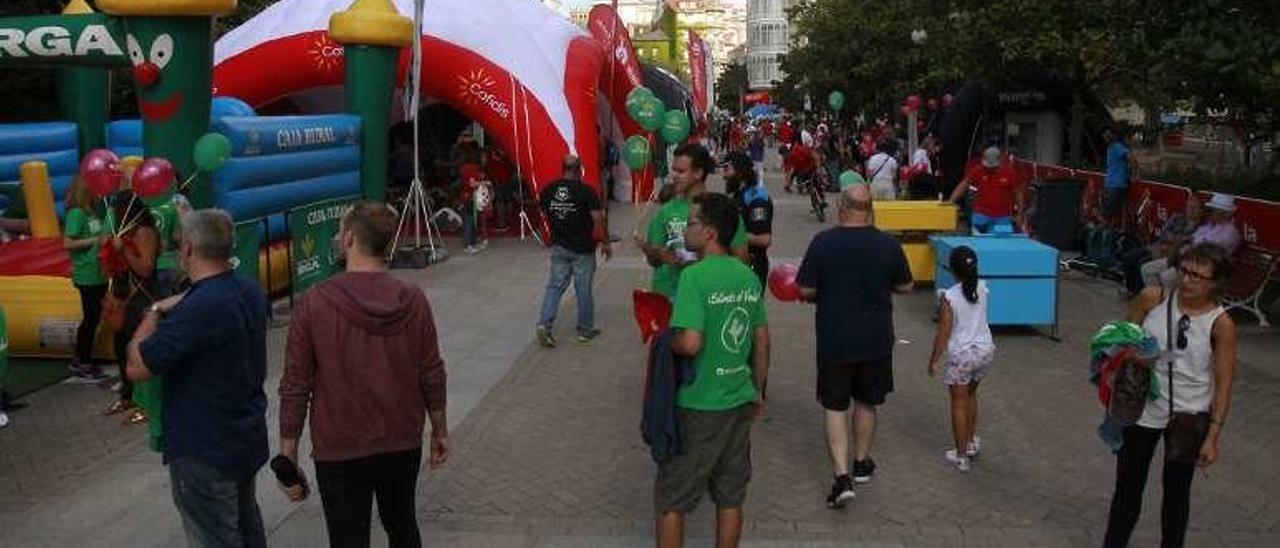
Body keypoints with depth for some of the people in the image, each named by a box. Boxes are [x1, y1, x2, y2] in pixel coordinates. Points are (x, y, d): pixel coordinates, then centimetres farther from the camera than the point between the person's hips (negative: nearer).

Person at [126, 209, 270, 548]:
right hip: (248, 440, 8)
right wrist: (172, 312, 6)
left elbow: (137, 368, -22)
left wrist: (154, 313, -10)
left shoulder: (197, 308, -27)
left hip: (206, 451, -8)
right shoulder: (250, 292, 1)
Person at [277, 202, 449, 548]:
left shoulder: (314, 304, -15)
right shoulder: (413, 300, -7)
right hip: (404, 444, 3)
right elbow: (432, 376, 0)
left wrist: (289, 460, -3)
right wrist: (439, 431, 15)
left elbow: (295, 389, -12)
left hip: (340, 453, -3)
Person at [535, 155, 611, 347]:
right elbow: (598, 220, -14)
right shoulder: (585, 191, -14)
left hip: (558, 247, 4)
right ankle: (585, 330, 18)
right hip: (582, 249, -3)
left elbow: (545, 216, 11)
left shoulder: (548, 190, -1)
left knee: (555, 286, 10)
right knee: (583, 290, 7)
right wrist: (605, 243, -3)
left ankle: (544, 324, -5)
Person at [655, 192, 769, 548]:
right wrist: (758, 391, 21)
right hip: (739, 401, 7)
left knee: (671, 500, 9)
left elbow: (690, 344, -26)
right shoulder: (749, 277, 3)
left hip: (698, 406, -6)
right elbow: (762, 341, 11)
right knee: (730, 498, 16)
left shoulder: (695, 276, -19)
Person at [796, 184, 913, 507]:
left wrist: (818, 297, 11)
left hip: (834, 339, -2)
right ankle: (862, 463, 36)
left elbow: (806, 290, -10)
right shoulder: (888, 245, -6)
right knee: (866, 403, 20)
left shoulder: (823, 242, -13)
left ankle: (842, 477, -4)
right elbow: (905, 286, 6)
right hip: (876, 339, 3)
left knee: (835, 408, 6)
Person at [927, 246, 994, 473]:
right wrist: (970, 267, 11)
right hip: (985, 350, 5)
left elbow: (944, 333, -14)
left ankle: (961, 456, 13)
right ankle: (971, 442, 38)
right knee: (971, 396, 26)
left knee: (959, 404, 7)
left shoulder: (949, 296, -18)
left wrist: (934, 360, -5)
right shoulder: (982, 288, -5)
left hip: (960, 354, -5)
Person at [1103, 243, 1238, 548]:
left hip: (1188, 418, -1)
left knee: (1177, 492, 16)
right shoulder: (1152, 299, -9)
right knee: (1127, 489, 11)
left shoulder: (1220, 323, -12)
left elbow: (1223, 384, -9)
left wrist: (1213, 436, -11)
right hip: (1141, 410, 1)